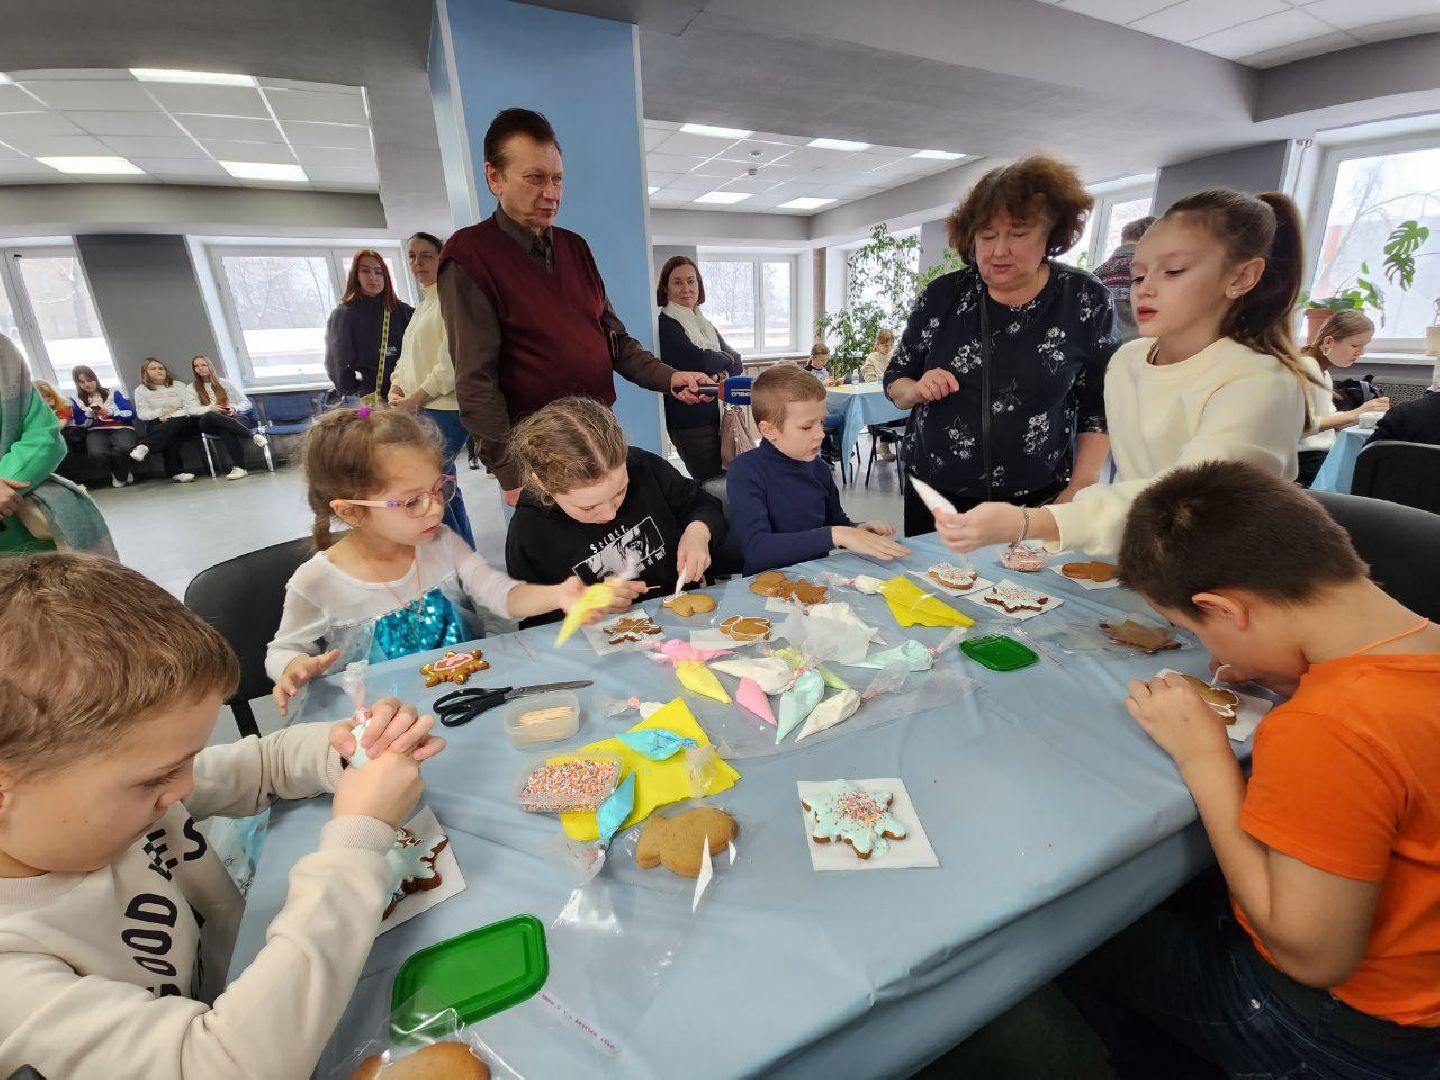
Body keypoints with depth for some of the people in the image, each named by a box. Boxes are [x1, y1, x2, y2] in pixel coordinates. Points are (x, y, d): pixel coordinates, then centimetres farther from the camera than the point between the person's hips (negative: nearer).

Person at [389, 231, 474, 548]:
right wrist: (396, 389, 4)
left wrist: (414, 399, -12)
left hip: (445, 410, -9)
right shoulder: (422, 306, 22)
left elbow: (451, 363, -16)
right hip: (419, 411, 9)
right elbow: (407, 358, 23)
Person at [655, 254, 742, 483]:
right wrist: (724, 360, -1)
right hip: (691, 422, -8)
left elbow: (736, 363, 10)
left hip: (719, 417, 8)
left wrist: (723, 373, -13)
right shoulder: (665, 324, -8)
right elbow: (698, 361, -21)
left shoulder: (706, 325, 18)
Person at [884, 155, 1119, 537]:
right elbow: (894, 384, 6)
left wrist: (1078, 490, -4)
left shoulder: (1086, 300, -3)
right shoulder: (942, 295, -2)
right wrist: (917, 390, -16)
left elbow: (1100, 407, 3)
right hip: (933, 495, 1)